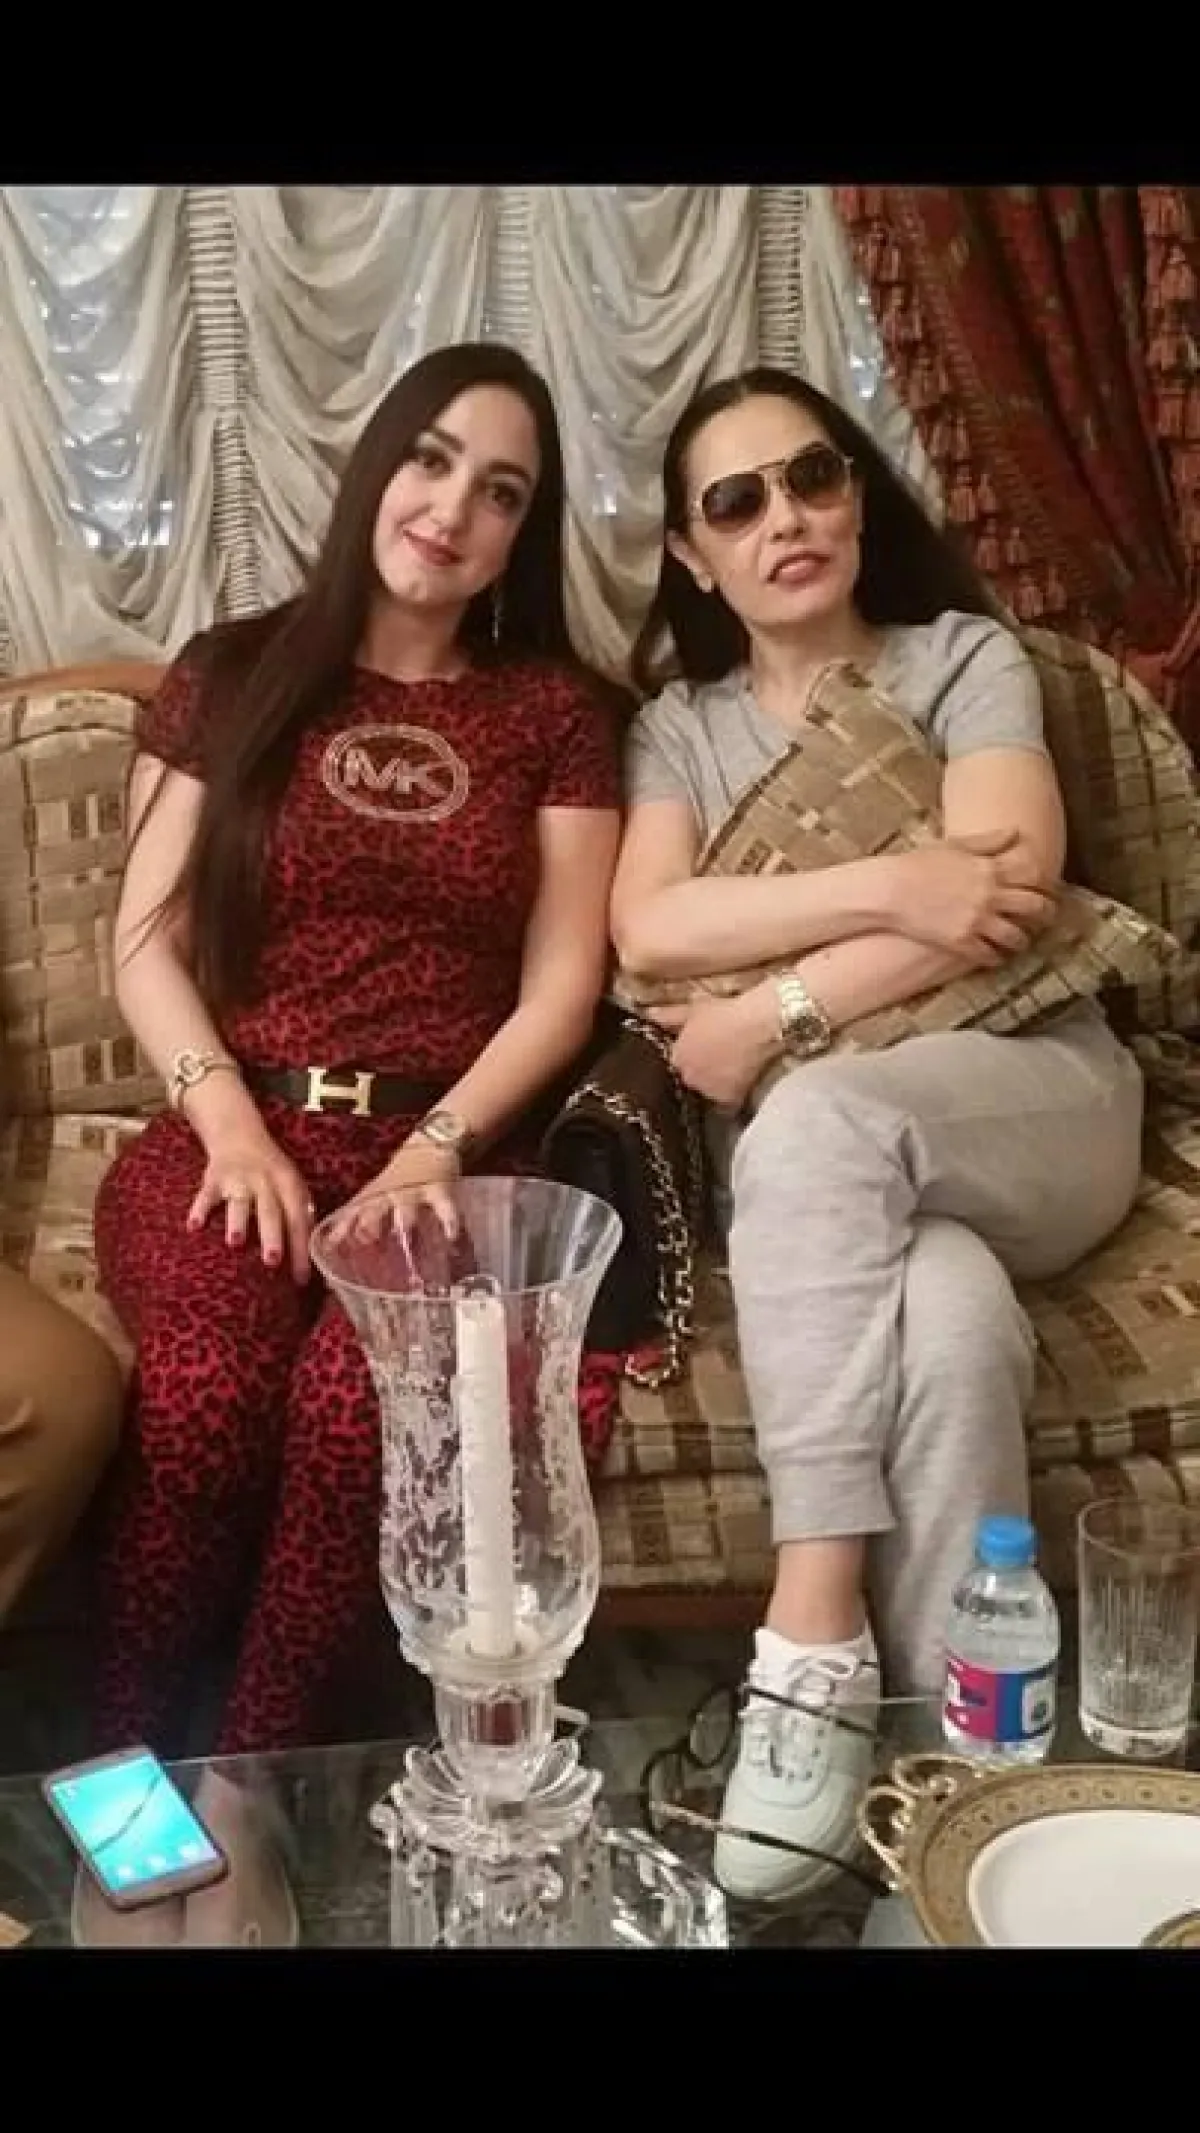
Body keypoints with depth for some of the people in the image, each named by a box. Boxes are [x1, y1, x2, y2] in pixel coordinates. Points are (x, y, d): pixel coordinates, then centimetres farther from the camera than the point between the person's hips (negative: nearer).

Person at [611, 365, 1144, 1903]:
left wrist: (775, 1014, -16)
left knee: (813, 1125, -36)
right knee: (950, 1317, -35)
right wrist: (896, 885, -17)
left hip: (1031, 1098, -1)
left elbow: (1010, 897, -10)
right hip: (836, 1160, 1)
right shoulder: (678, 723, 14)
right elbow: (648, 931, -6)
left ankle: (814, 1641, -35)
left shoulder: (966, 656, 8)